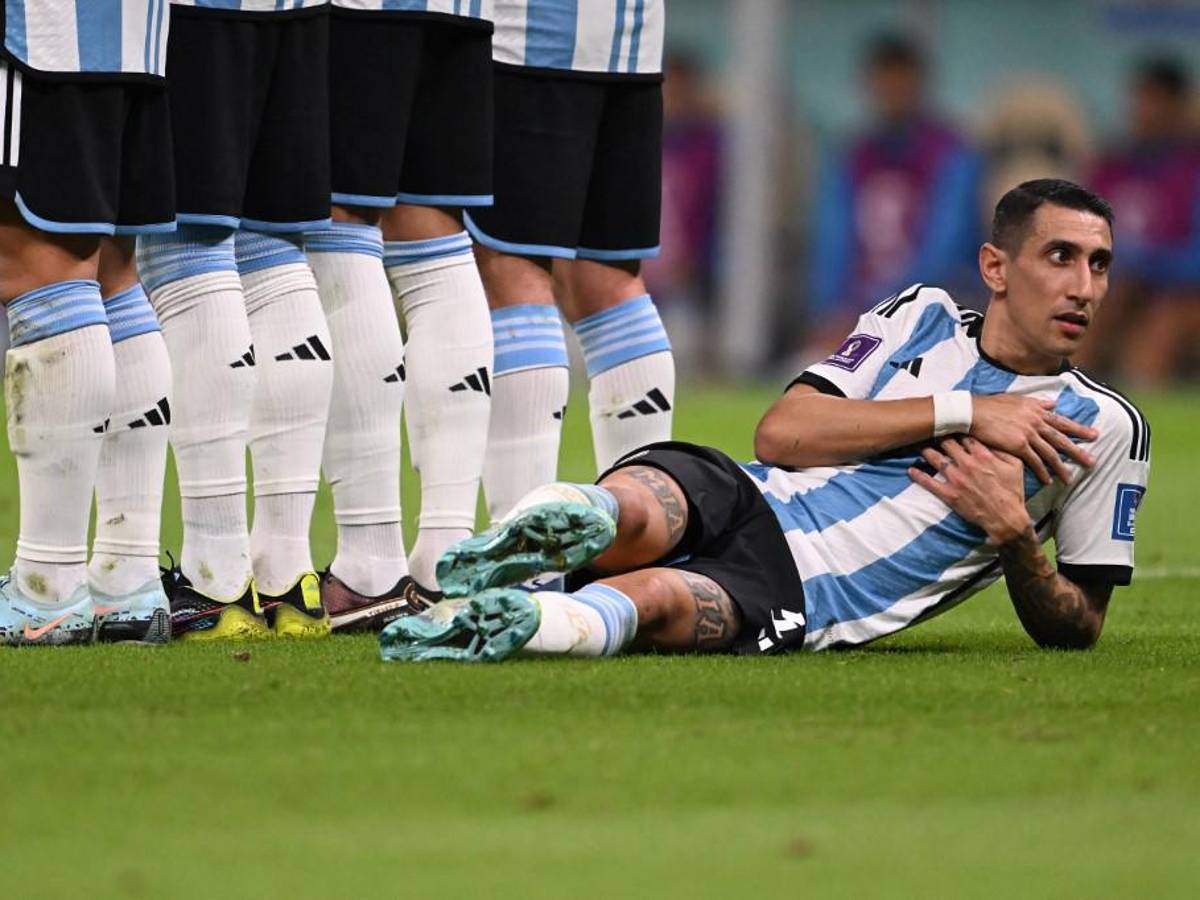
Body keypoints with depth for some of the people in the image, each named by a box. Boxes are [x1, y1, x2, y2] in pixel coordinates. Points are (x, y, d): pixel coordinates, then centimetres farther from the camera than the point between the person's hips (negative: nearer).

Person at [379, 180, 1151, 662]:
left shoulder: (1106, 428, 13)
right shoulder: (922, 317, 17)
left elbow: (1077, 628, 14)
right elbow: (780, 431, 2)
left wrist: (1013, 535, -8)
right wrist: (961, 414, -3)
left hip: (804, 598, -4)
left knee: (657, 597, -40)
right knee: (628, 511, -38)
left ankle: (505, 623, -63)